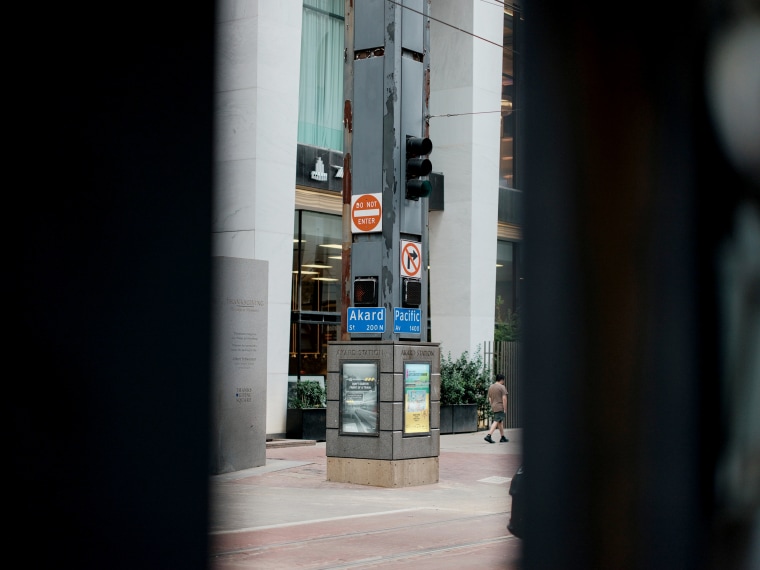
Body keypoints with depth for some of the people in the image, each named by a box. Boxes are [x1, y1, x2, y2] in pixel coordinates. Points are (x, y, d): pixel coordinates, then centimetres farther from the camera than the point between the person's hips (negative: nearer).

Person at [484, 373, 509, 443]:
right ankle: (488, 436, -20)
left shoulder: (491, 387, 12)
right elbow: (504, 398, -15)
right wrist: (505, 409, -12)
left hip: (494, 407, 8)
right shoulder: (502, 387, -9)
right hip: (500, 407, -8)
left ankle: (503, 438, 19)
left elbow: (489, 399, 16)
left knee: (500, 422, 15)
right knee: (496, 422, -10)